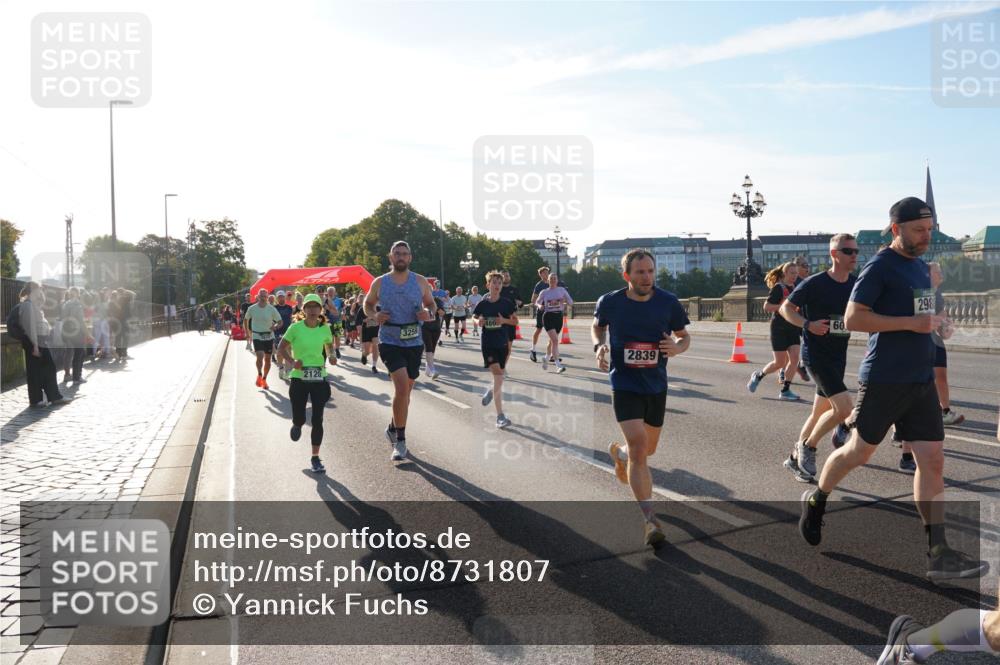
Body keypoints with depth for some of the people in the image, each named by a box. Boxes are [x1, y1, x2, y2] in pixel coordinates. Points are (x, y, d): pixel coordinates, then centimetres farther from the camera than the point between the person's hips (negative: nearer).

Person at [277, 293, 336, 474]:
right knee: (299, 418, 4)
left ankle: (315, 457, 11)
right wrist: (292, 361, -17)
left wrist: (331, 356, -5)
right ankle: (297, 425, 45)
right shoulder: (295, 328, -7)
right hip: (298, 378, -1)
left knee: (317, 420, -1)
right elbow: (281, 348, 0)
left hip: (319, 378, 1)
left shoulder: (325, 328, 0)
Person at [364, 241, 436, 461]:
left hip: (414, 343, 3)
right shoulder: (379, 283, 1)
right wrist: (374, 316, -7)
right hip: (389, 342, -3)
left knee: (405, 390, 14)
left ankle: (393, 428, 40)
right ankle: (400, 440, -7)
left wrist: (428, 314, -11)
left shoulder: (420, 282, 2)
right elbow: (367, 304, 14)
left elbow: (432, 305, 12)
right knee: (402, 386, -20)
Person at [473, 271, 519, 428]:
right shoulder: (483, 303, -2)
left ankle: (490, 391, 48)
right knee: (498, 376, -13)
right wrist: (479, 322, -11)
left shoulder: (506, 303, -1)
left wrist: (504, 320, -15)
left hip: (502, 343, 2)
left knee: (499, 376, 10)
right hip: (487, 343, -2)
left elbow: (515, 321, 4)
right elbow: (475, 319, 11)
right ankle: (500, 415, -10)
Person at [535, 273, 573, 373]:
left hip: (559, 316, 3)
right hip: (548, 317, -3)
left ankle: (546, 357, 41)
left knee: (552, 340, 15)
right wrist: (539, 305, -7)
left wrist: (564, 301, -16)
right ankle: (558, 365, -19)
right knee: (555, 340, -17)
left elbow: (570, 301, 6)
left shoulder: (562, 290, 6)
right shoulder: (544, 292, 4)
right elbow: (537, 302, 16)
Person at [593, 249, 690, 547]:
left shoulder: (668, 302, -7)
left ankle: (619, 452, 55)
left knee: (648, 448, 18)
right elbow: (598, 326, 12)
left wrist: (677, 347, -18)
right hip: (624, 384, -3)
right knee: (638, 446, -18)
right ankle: (649, 519, -9)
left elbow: (684, 336, 6)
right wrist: (599, 346, -9)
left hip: (656, 385, 3)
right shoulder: (610, 302, -9)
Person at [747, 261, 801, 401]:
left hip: (793, 328, 6)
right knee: (779, 362, -2)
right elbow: (766, 307, -16)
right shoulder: (778, 288, -9)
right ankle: (758, 376, 23)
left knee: (794, 359, -7)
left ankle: (785, 390, 0)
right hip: (779, 328, -6)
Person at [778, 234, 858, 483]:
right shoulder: (814, 283, -12)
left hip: (838, 356, 7)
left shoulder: (857, 284, 4)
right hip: (815, 353, -7)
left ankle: (795, 458, 27)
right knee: (844, 408, -16)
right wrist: (807, 325, -21)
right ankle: (807, 448, 4)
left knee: (820, 413, 13)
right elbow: (786, 308, -5)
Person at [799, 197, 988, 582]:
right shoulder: (880, 267, -10)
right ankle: (816, 500, 31)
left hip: (921, 380, 7)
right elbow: (852, 318, -17)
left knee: (932, 459, 1)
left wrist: (932, 323, 10)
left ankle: (938, 554, 4)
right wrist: (911, 323, -20)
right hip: (883, 380, -7)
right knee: (860, 452, 5)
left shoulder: (920, 267, 15)